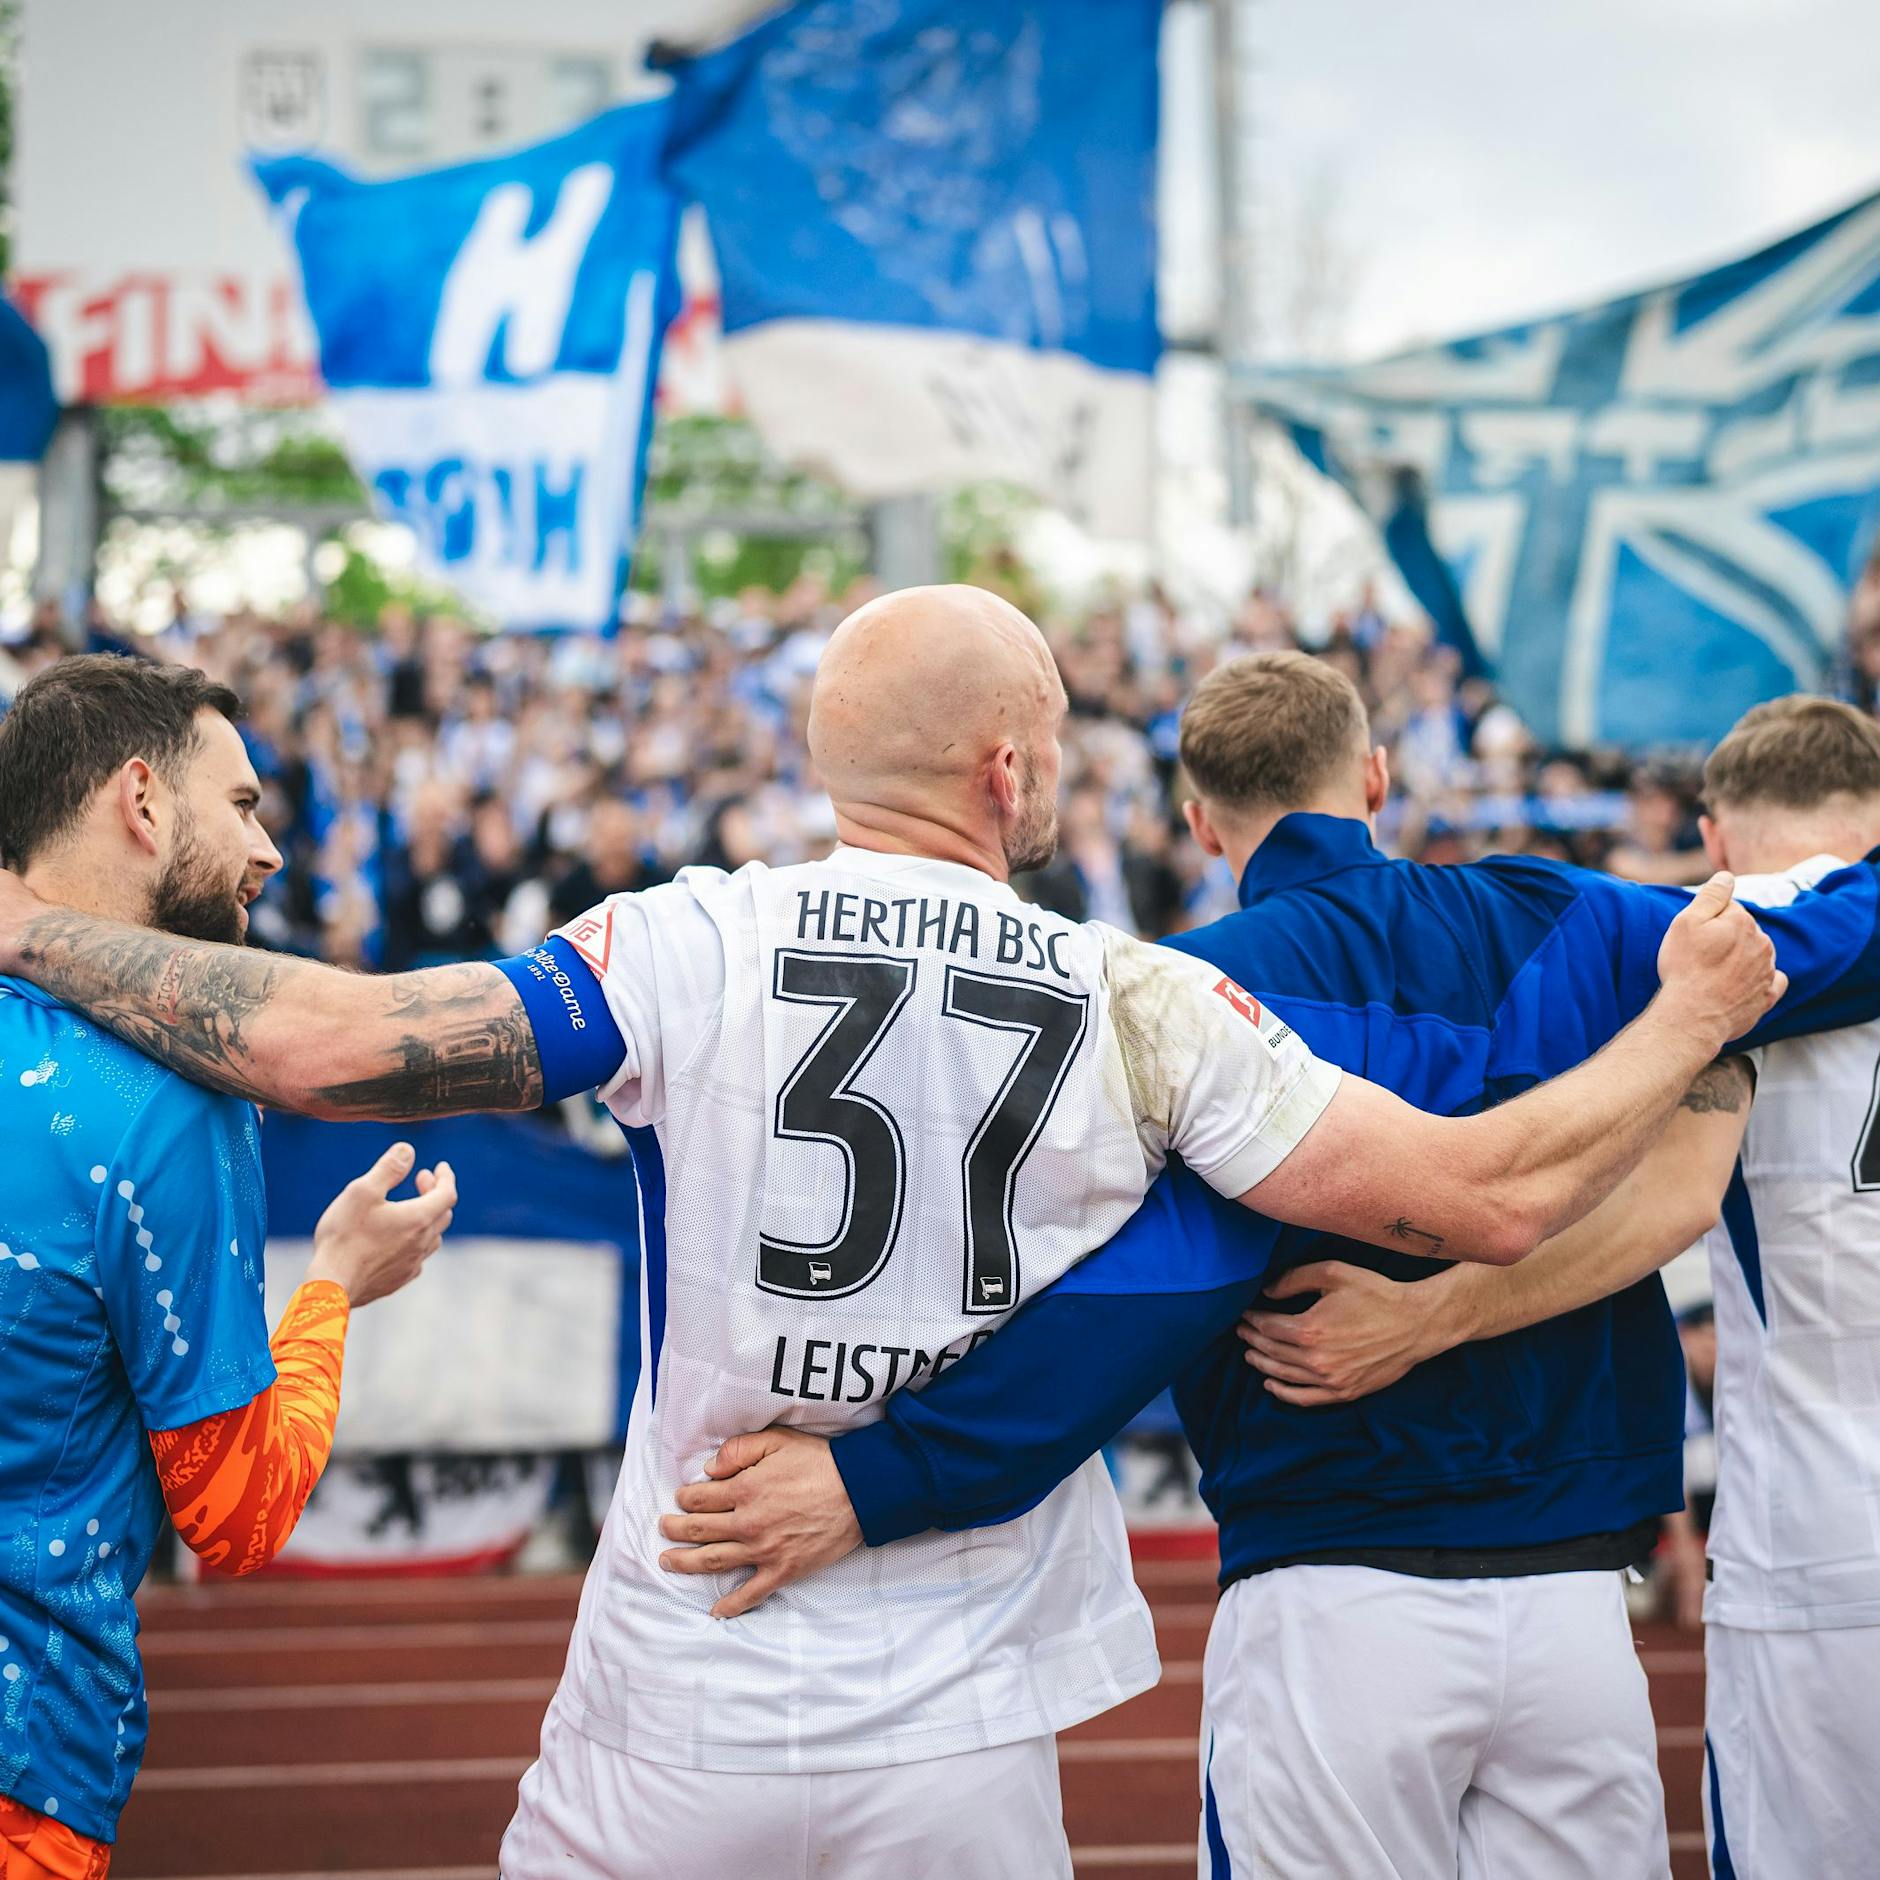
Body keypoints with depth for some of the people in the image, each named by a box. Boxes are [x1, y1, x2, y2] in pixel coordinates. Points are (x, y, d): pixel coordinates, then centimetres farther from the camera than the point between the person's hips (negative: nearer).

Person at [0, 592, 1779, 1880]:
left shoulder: (692, 950, -6)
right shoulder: (1144, 1007, -4)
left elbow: (332, 1042, -13)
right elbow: (1491, 1195, -4)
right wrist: (1688, 1019, 14)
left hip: (673, 1733, 0)